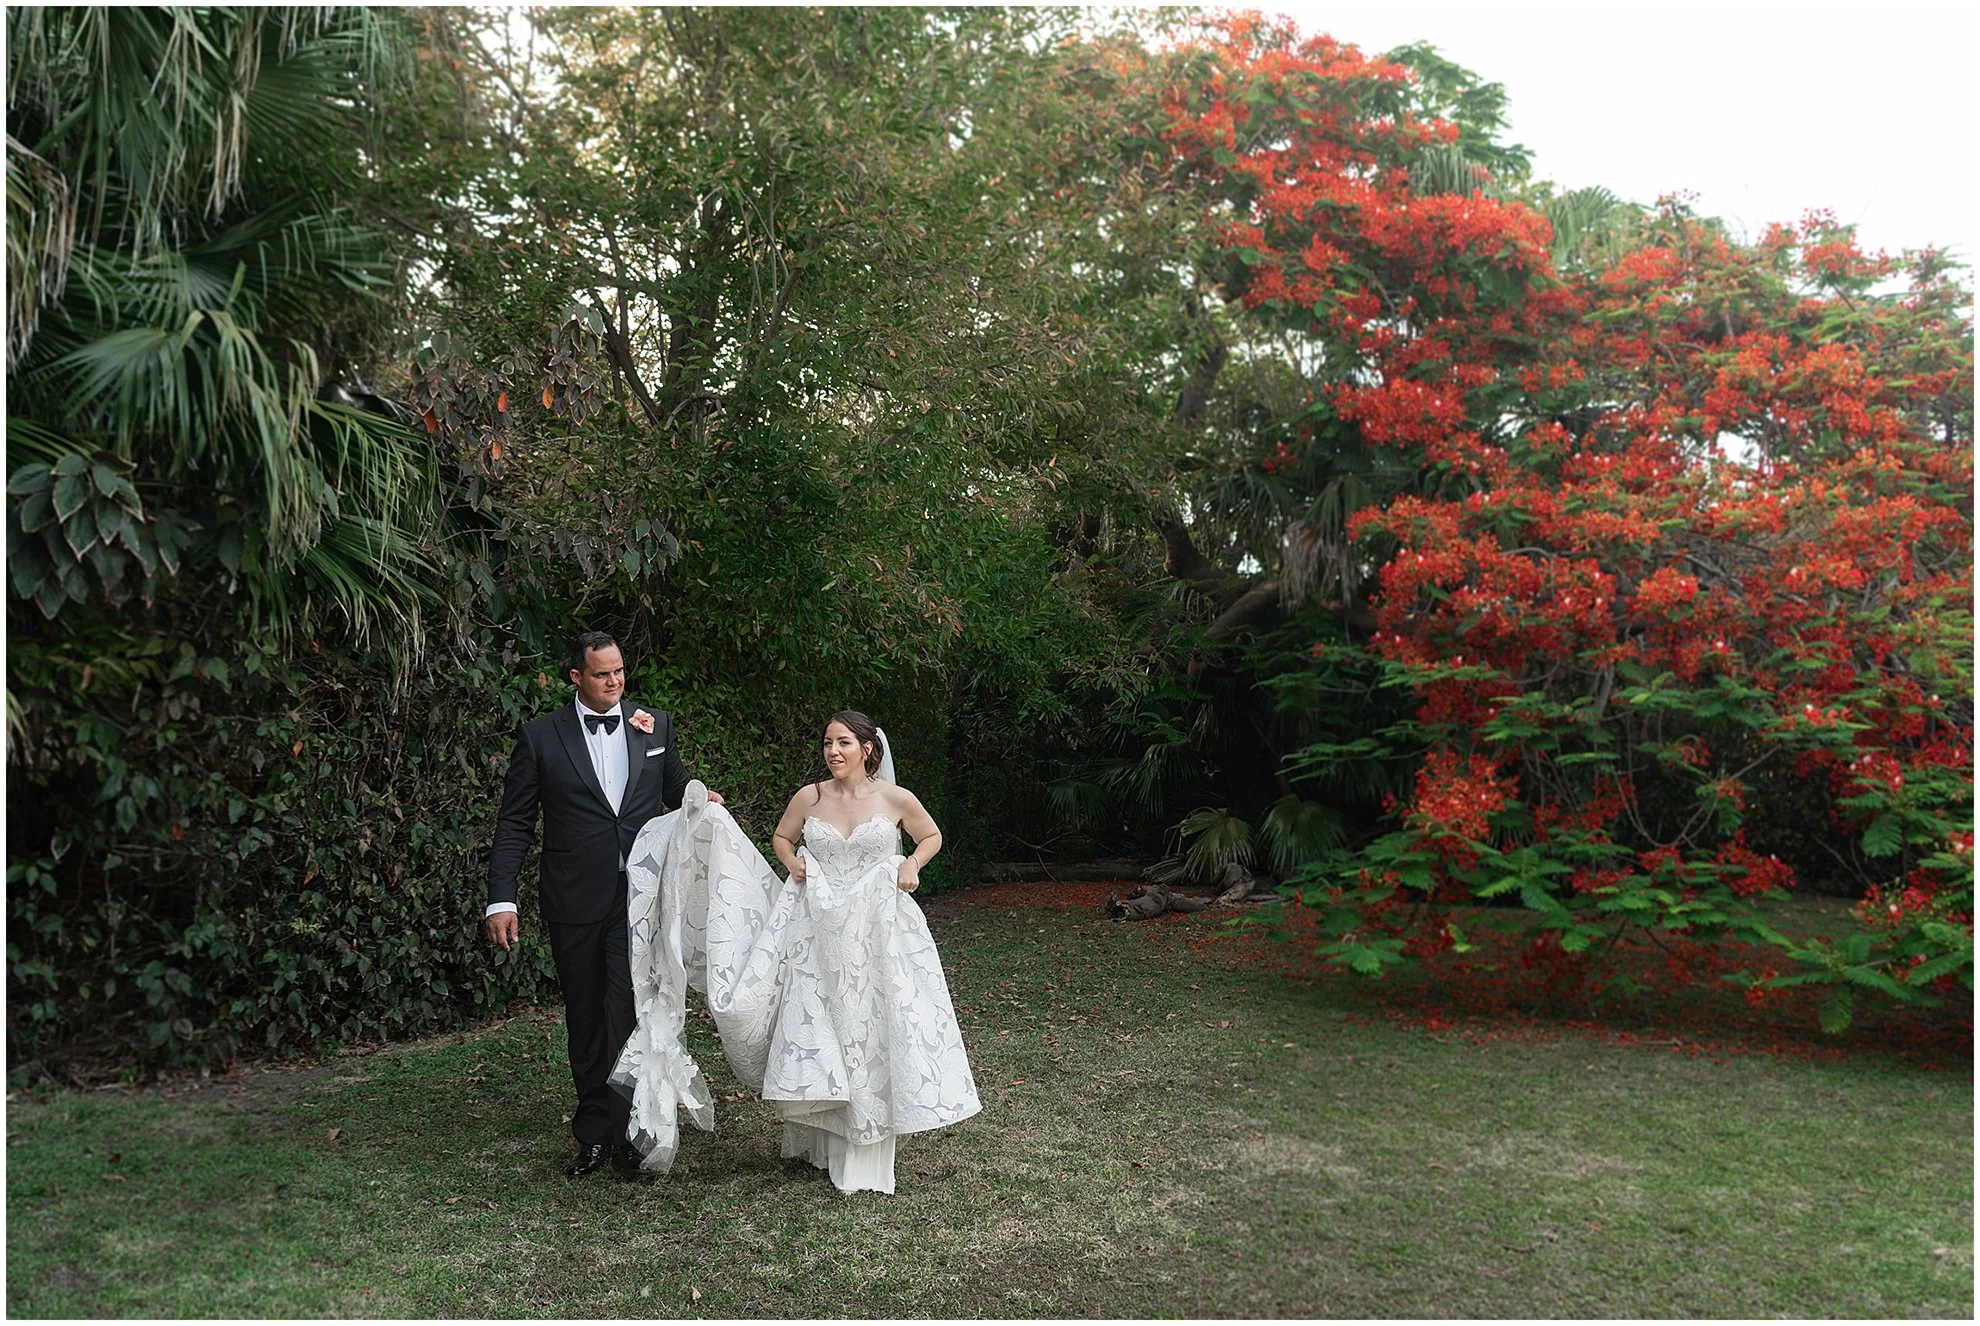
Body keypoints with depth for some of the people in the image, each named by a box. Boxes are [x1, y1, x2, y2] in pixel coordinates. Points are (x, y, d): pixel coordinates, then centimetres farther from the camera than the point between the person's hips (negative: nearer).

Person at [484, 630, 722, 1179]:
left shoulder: (655, 724, 7)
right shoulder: (540, 736, 1)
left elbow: (675, 788, 19)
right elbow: (514, 824, 1)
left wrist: (700, 800, -4)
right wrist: (501, 899, -6)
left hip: (641, 894, 0)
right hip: (575, 901, 0)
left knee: (628, 1012, -11)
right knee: (585, 1020, 10)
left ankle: (614, 1129, -4)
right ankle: (596, 1129, 22)